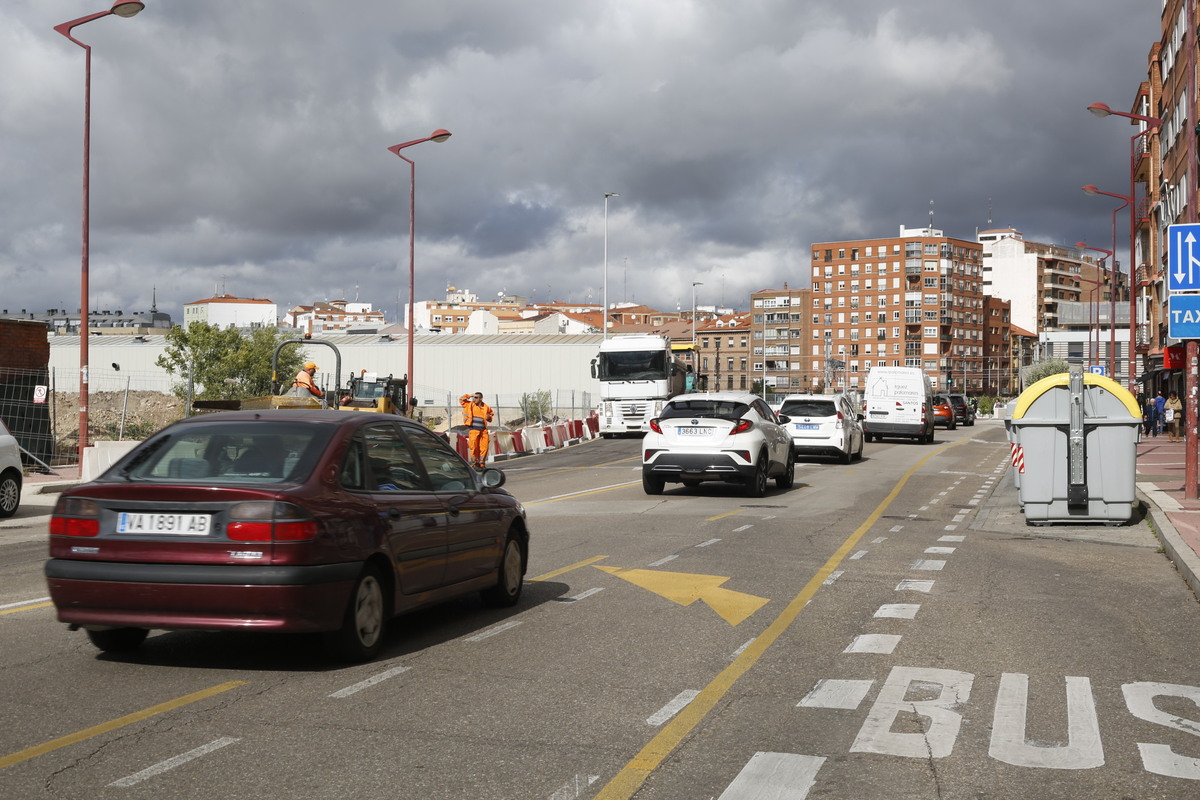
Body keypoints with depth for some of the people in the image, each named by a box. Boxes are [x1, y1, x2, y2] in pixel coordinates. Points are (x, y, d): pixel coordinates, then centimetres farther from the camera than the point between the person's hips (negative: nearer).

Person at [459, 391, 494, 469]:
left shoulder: (486, 407, 9)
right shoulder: (470, 405, 6)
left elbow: (491, 414, 22)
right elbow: (461, 400, 5)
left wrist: (489, 417, 0)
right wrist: (469, 396, 1)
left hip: (483, 430, 2)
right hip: (473, 429, -2)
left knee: (484, 447, 2)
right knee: (474, 447, -5)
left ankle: (482, 463, 14)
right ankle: (474, 464, 4)